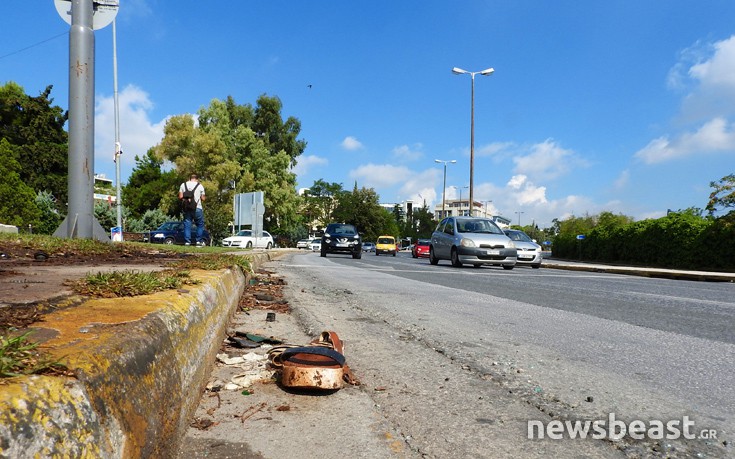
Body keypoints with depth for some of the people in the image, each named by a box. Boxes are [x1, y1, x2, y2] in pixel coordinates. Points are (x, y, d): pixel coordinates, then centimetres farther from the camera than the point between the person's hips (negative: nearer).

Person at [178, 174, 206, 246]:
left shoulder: (183, 185, 9)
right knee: (200, 224, 9)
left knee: (187, 225, 6)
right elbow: (203, 198, 3)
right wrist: (205, 197, 23)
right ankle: (199, 241, 6)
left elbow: (180, 197, 5)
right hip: (197, 208, -2)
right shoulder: (200, 186, 3)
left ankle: (187, 241, 2)